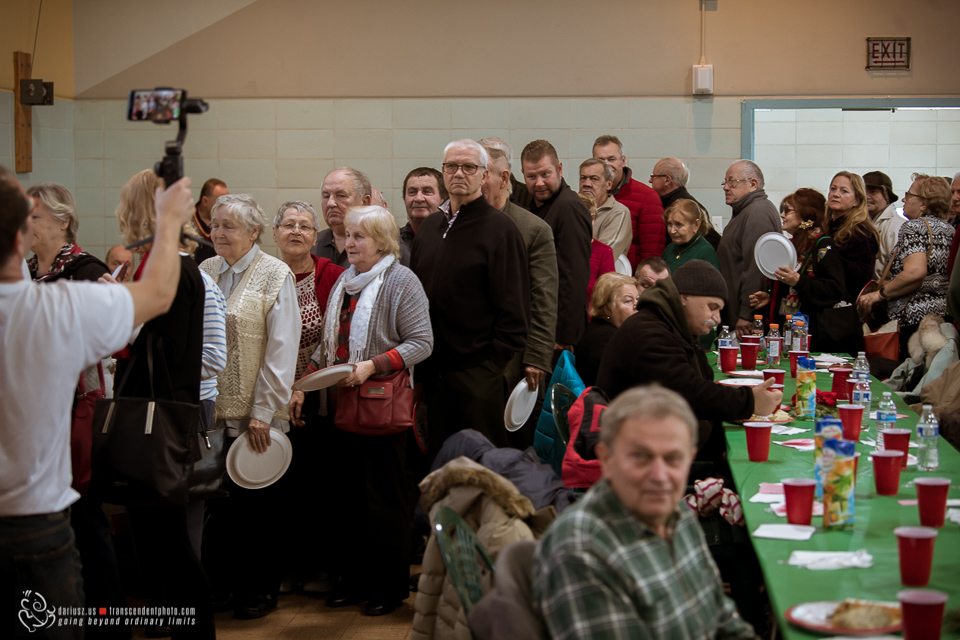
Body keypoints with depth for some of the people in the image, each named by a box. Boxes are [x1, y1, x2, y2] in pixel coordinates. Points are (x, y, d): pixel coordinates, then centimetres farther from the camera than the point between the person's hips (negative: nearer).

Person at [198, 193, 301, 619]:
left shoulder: (274, 275, -5)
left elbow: (282, 349, -9)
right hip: (210, 411, 4)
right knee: (216, 500, 7)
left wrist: (264, 411, -14)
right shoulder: (204, 273, 9)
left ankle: (260, 587, 19)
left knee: (256, 501, 6)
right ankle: (220, 584, 20)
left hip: (253, 415, -4)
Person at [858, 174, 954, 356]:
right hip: (945, 314, 9)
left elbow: (915, 272, -23)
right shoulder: (948, 229, 17)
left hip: (915, 318, -9)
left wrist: (879, 294, -12)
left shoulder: (914, 227, -9)